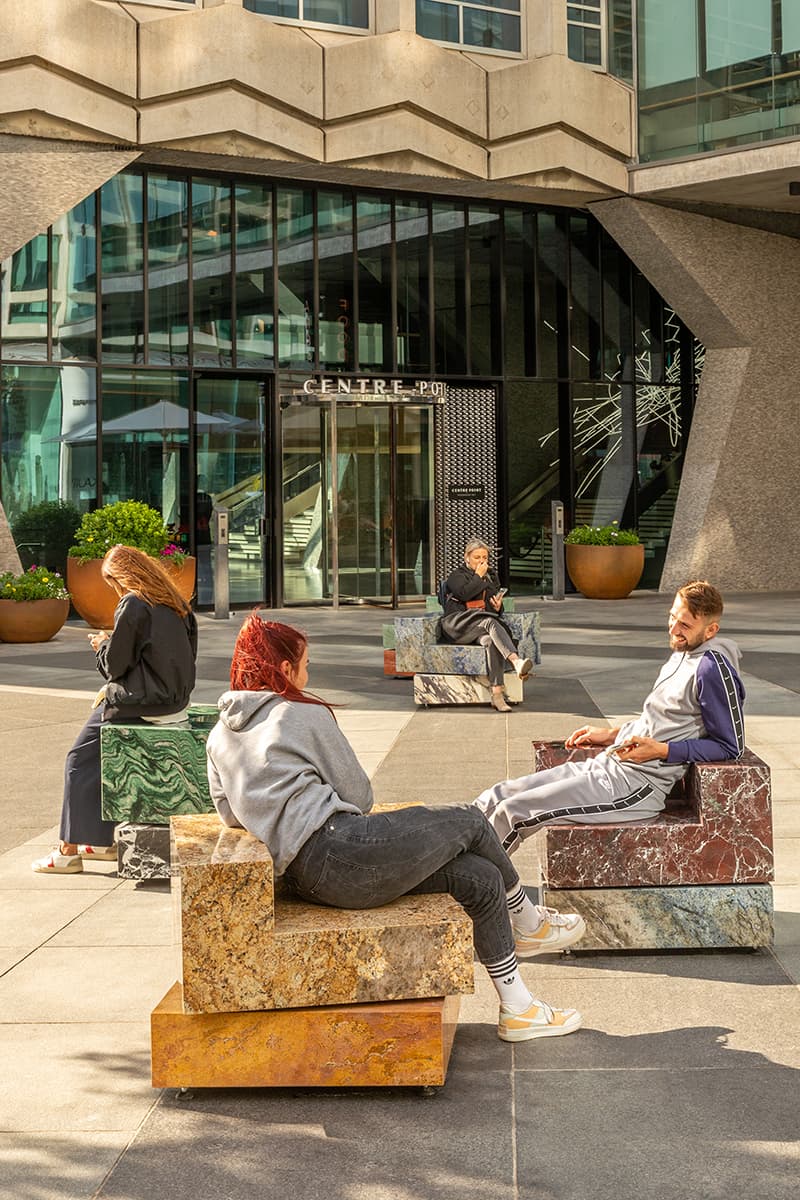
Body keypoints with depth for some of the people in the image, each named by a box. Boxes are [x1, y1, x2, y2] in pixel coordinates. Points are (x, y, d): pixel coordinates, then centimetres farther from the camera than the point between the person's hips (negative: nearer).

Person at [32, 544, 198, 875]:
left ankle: (69, 851, 7)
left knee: (80, 760, 5)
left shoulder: (132, 605, -14)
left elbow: (116, 664, -12)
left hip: (143, 705, -8)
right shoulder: (175, 603, 10)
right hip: (175, 700, 8)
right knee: (103, 750, 23)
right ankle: (103, 839, 24)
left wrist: (103, 645, 8)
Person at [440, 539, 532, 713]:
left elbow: (498, 612, 23)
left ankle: (497, 695, -45)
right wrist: (478, 576, -5)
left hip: (481, 626, 4)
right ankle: (516, 661, -59)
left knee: (490, 641, -34)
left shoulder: (491, 577, 24)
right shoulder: (456, 575, 9)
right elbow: (464, 594, -14)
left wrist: (498, 607, -1)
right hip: (458, 624, -4)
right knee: (490, 622, -37)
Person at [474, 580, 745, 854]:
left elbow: (730, 746, -14)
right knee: (492, 800, 4)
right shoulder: (681, 652, 14)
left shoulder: (711, 668, -14)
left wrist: (661, 750, -19)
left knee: (511, 813, -16)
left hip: (636, 784, -9)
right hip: (606, 763, 10)